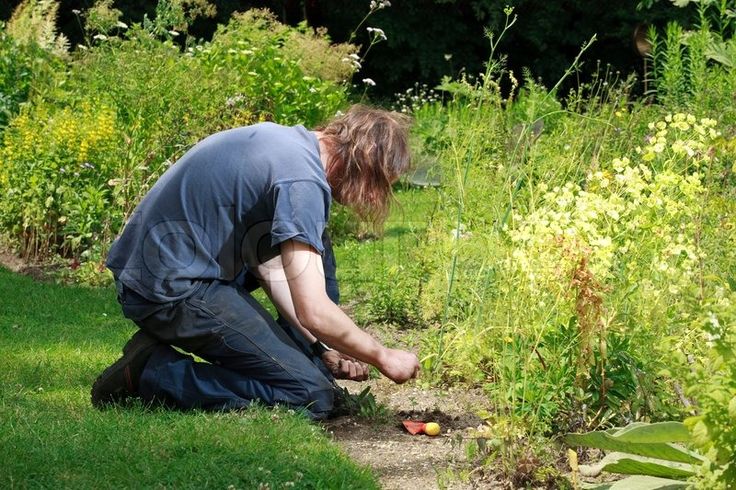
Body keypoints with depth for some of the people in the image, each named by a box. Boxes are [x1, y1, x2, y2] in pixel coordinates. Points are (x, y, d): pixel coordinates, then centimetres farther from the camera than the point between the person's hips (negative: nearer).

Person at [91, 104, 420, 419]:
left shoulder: (286, 140, 11)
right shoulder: (303, 179, -18)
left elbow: (268, 267, 16)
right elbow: (313, 313, -21)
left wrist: (321, 348, 12)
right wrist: (383, 357, -5)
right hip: (173, 289, -10)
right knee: (314, 397, -12)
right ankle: (151, 372, -10)